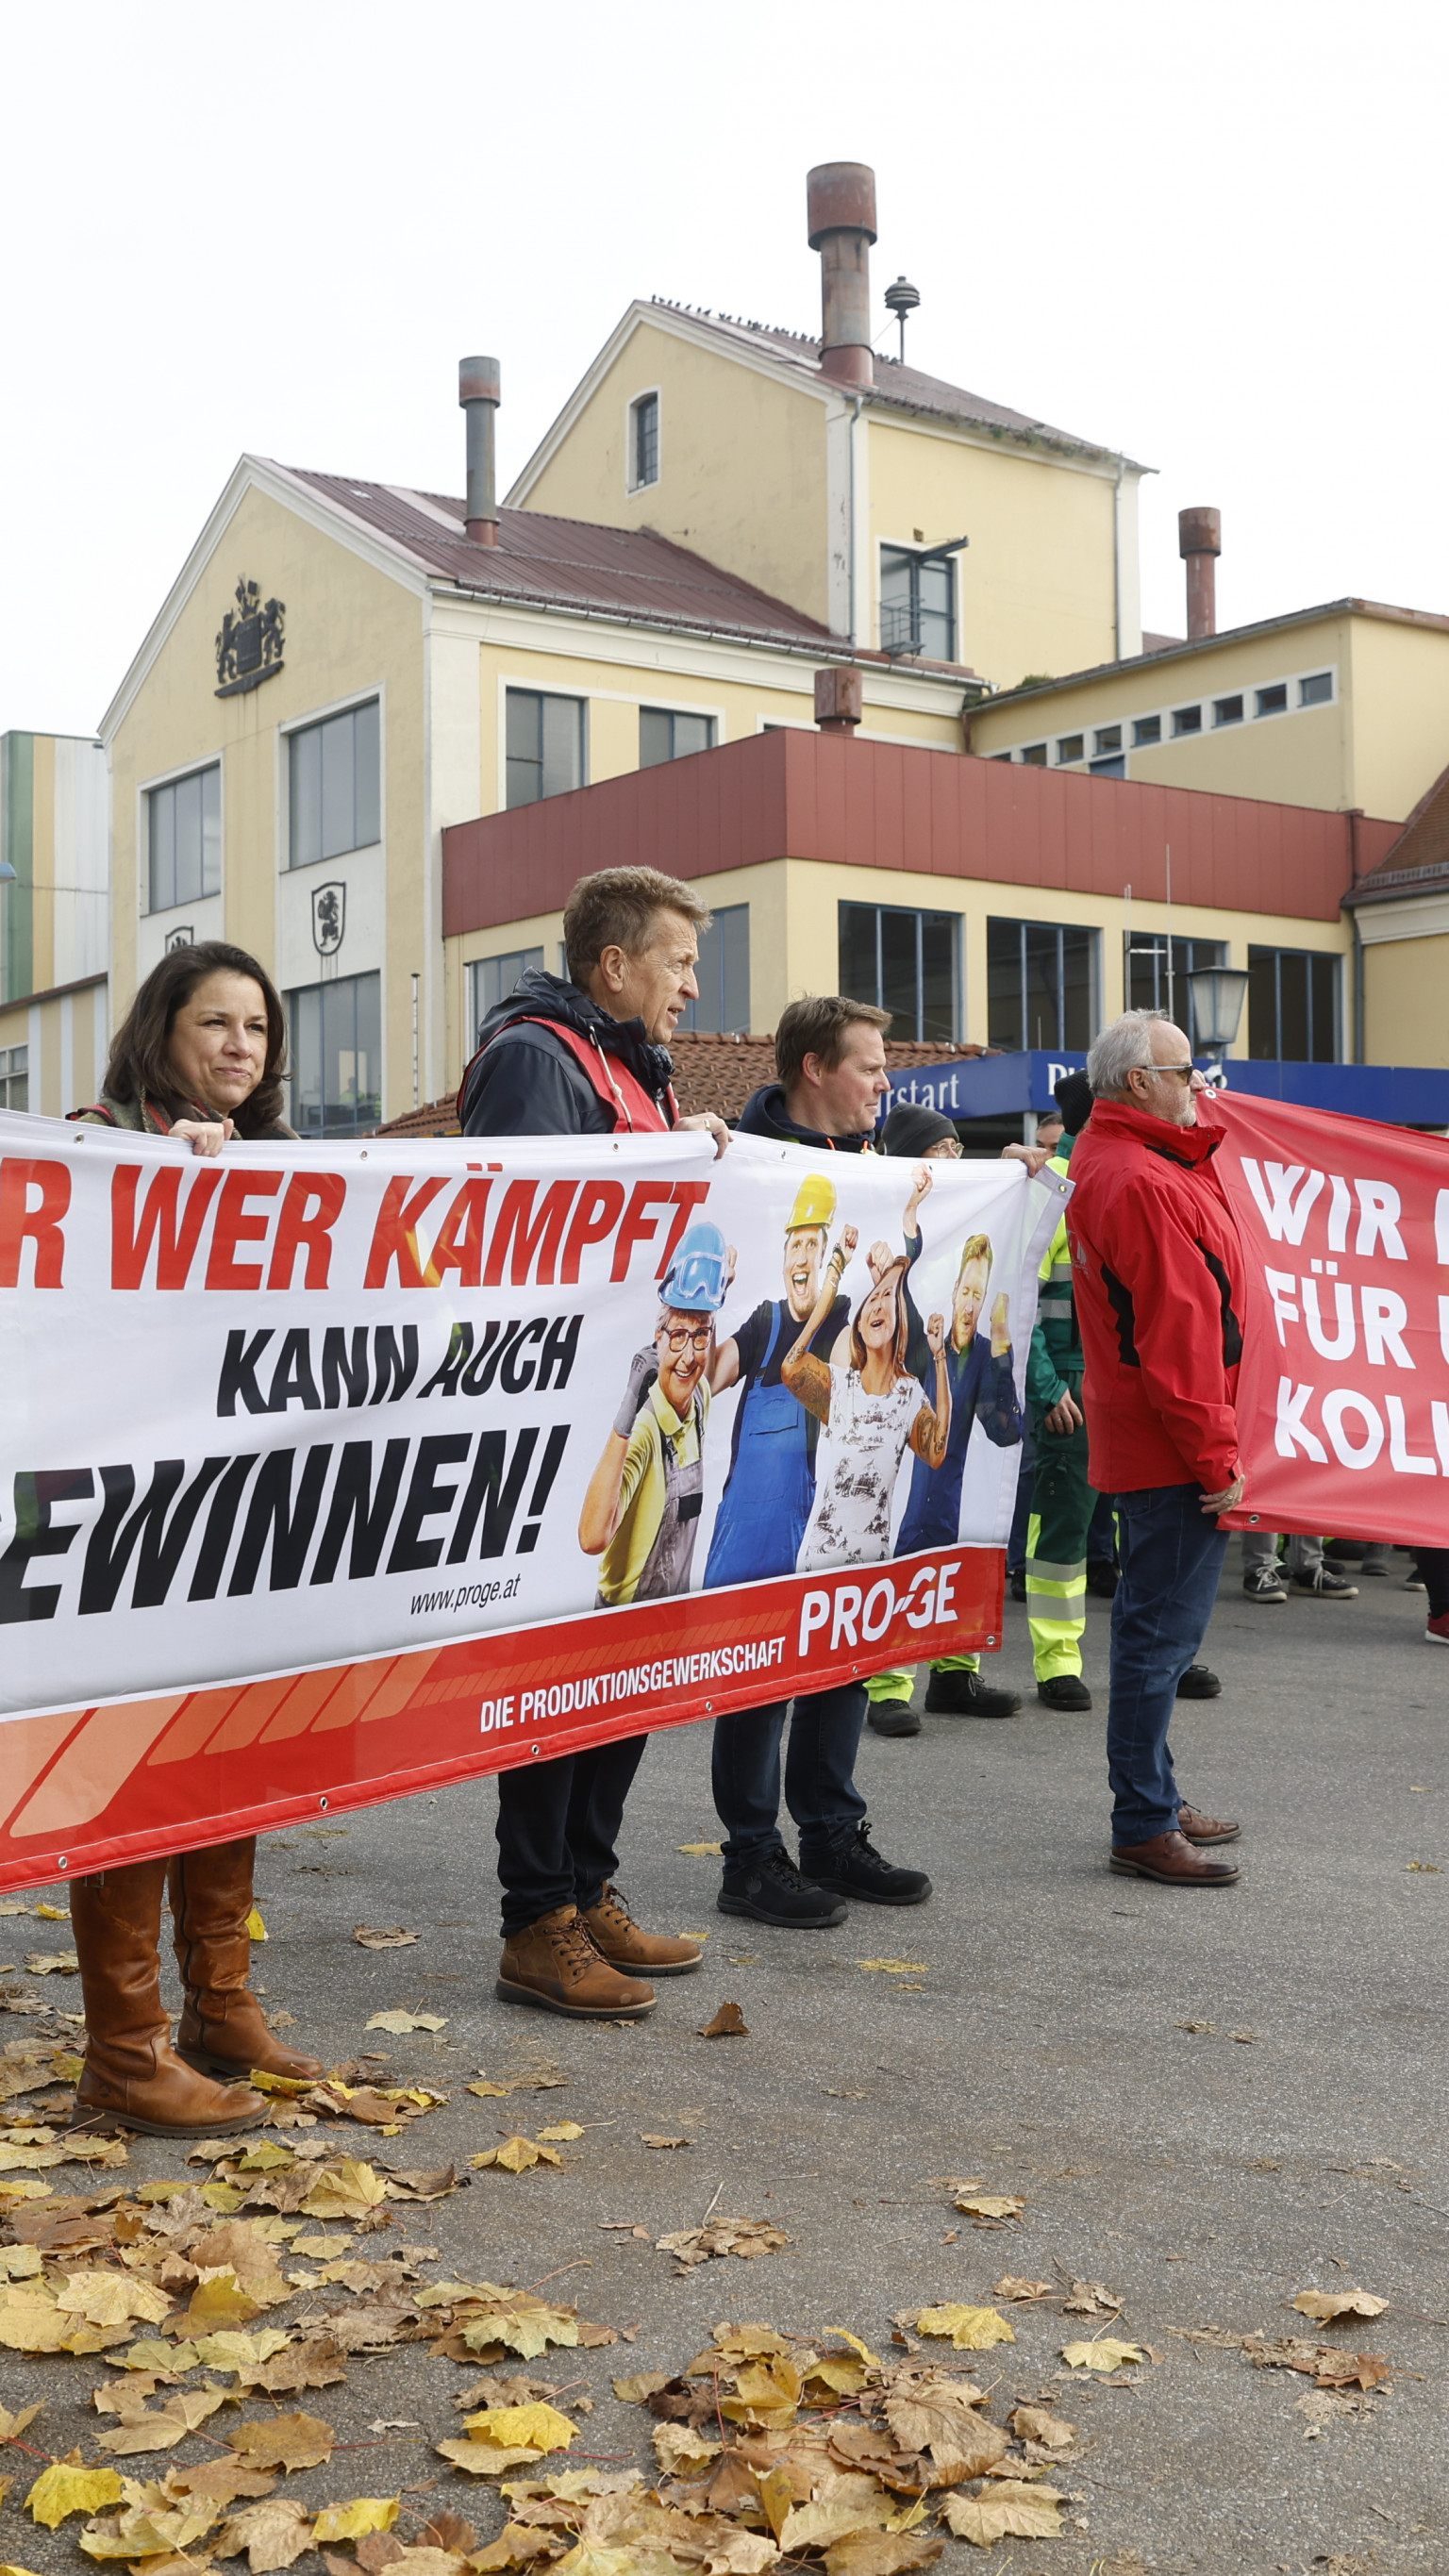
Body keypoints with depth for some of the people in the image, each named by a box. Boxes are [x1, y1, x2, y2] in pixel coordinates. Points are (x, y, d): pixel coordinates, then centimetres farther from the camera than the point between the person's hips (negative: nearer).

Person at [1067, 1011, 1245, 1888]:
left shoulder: (1107, 1165, 15)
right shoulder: (1144, 1183, -20)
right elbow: (1176, 1333, -22)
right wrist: (1214, 1456, -20)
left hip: (1144, 1445, 11)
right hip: (1172, 1451, -11)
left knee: (1156, 1626, 18)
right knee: (1162, 1633, -5)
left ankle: (1155, 1801, 30)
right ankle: (1144, 1826, 2)